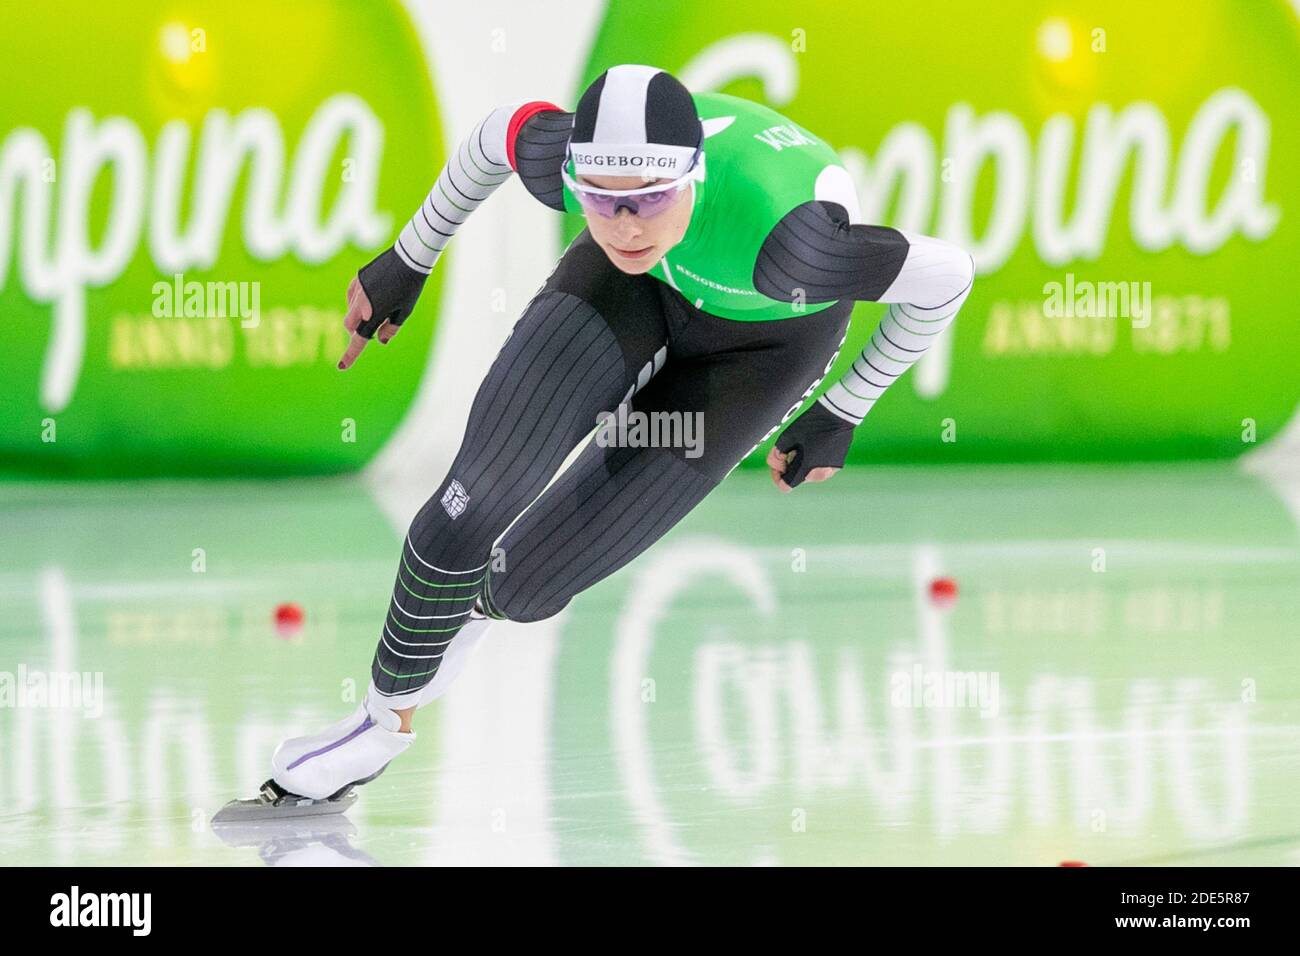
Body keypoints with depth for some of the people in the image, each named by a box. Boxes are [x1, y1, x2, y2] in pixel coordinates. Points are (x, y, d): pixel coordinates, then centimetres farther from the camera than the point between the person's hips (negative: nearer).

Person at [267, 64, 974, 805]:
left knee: (526, 585, -5)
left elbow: (948, 276, -26)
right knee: (472, 506, -16)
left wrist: (843, 416, -11)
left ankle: (481, 600, 33)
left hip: (763, 336, -2)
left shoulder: (781, 240, -44)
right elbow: (500, 132, -7)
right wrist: (408, 262, 7)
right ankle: (390, 715, 11)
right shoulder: (562, 158, -34)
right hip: (639, 293, 2)